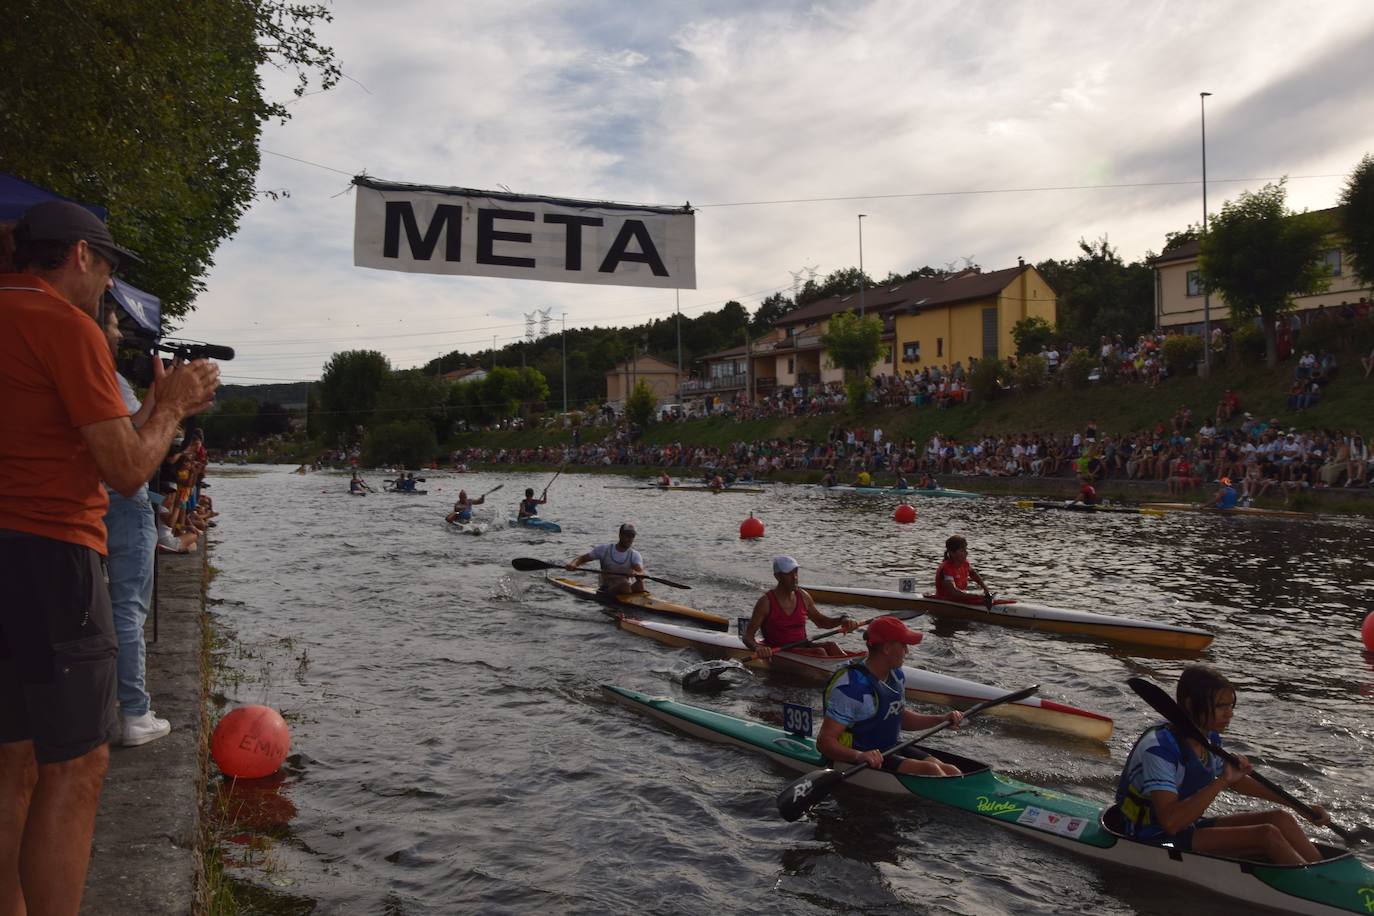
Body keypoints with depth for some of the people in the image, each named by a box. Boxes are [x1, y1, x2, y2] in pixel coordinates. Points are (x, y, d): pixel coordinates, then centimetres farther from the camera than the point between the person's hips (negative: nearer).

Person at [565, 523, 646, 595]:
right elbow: (582, 558, 5)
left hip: (629, 589, 1)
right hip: (607, 590, -1)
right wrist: (573, 564, -19)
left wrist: (636, 573, -41)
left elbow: (641, 572, -15)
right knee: (624, 583, -34)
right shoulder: (604, 549, 5)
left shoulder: (635, 555, 4)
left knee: (639, 583, -32)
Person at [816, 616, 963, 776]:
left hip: (893, 749, 9)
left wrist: (942, 719, 10)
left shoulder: (896, 675, 7)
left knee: (951, 772, -11)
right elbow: (824, 742, -24)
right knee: (929, 770, -24)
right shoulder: (850, 686, -22)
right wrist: (859, 756, -41)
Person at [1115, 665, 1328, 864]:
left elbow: (1238, 782, 26)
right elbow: (1170, 822, -34)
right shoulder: (1158, 747, -25)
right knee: (1267, 835, -20)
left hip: (1189, 828, 9)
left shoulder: (1210, 740, 4)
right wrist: (1222, 781, -33)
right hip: (1155, 841, -9)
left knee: (1280, 818, -5)